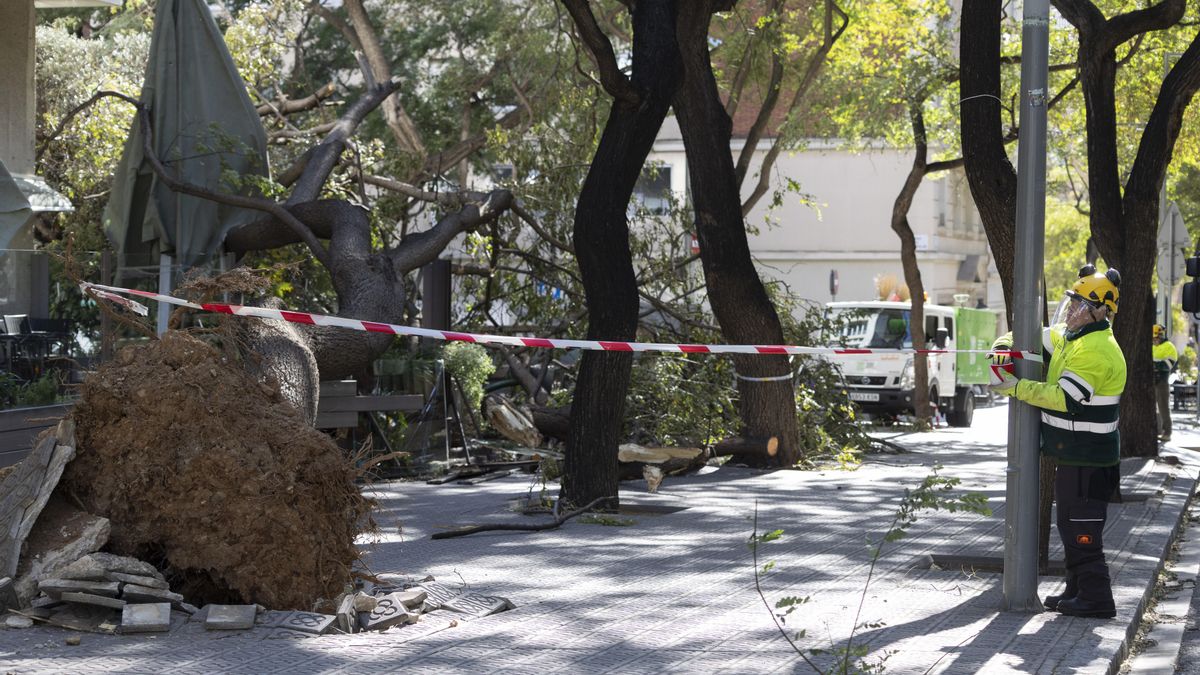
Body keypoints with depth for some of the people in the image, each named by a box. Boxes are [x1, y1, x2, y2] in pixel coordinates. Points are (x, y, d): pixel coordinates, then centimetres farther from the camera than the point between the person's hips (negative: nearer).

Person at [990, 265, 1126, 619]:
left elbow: (1066, 398, -26)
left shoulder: (1097, 350, -20)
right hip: (1072, 454, 10)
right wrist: (1004, 347, 2)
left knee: (1082, 528, -8)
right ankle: (1078, 590, 25)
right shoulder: (1068, 337, 12)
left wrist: (1017, 387, -21)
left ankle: (1096, 598, -4)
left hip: (1088, 460, -10)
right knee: (1070, 525, 16)